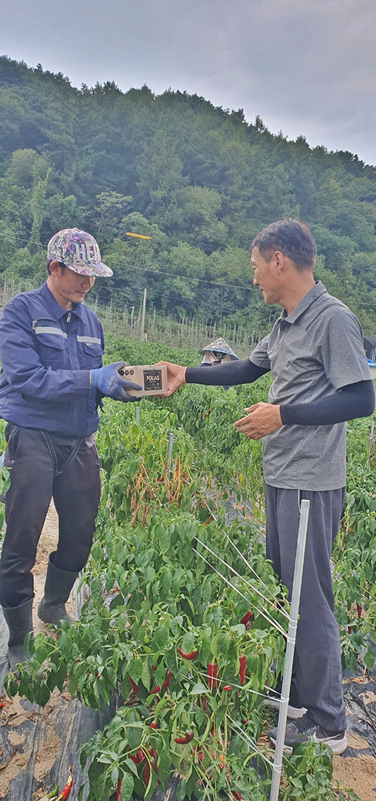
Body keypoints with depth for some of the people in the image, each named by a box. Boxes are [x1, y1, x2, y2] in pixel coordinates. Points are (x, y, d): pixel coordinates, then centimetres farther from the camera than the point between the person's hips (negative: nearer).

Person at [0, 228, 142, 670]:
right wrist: (93, 379, -22)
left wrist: (121, 386, -5)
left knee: (80, 536, 14)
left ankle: (54, 607, 41)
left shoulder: (90, 320, 13)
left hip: (80, 442, 6)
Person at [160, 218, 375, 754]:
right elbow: (247, 369, 24)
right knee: (282, 589, 18)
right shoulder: (285, 325, 12)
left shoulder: (332, 318, -15)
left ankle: (327, 725, 20)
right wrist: (186, 375, 22)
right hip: (280, 478, 9)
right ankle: (294, 695, 37)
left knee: (310, 599, 1)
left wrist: (284, 414, -20)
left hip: (311, 484, -9)